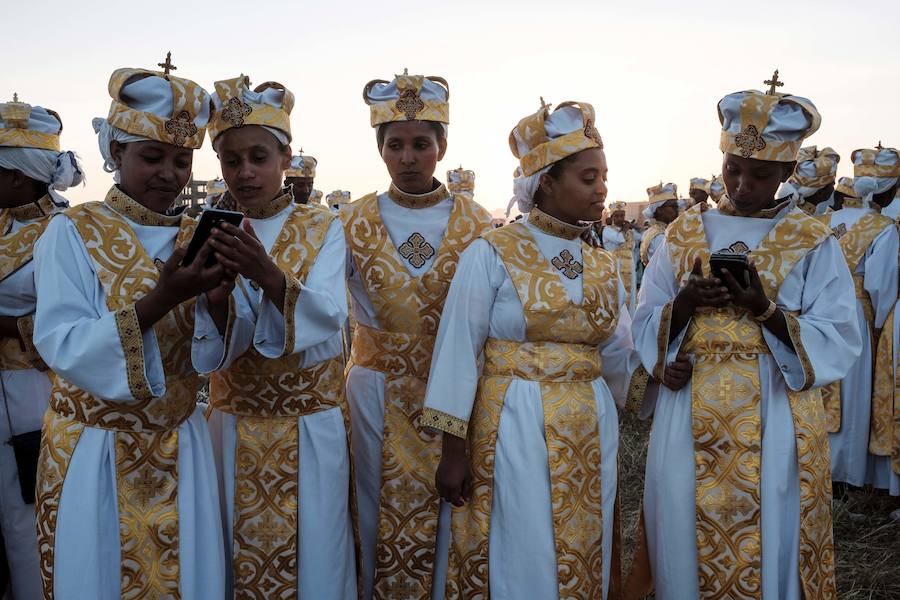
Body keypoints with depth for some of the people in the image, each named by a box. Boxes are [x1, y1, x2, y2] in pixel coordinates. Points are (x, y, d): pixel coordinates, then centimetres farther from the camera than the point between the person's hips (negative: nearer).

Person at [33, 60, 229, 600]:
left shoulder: (197, 238, 2)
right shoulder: (72, 233, -8)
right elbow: (63, 347, -19)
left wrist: (218, 298, -24)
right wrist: (162, 299, -32)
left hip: (179, 450, 3)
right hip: (94, 452, -3)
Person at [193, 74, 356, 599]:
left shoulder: (321, 228, -2)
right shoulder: (211, 233, 2)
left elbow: (328, 317, -18)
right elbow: (211, 349, -8)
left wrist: (267, 276, -36)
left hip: (311, 429, -1)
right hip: (235, 426, 2)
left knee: (313, 553, 5)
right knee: (238, 555, 10)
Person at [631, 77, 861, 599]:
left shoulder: (814, 243, 1)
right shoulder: (685, 234, 7)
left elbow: (840, 343, -6)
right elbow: (645, 327, 5)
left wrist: (766, 310, -20)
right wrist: (685, 304, -15)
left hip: (775, 421, -1)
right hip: (690, 421, 2)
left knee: (770, 549, 7)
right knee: (688, 542, 9)